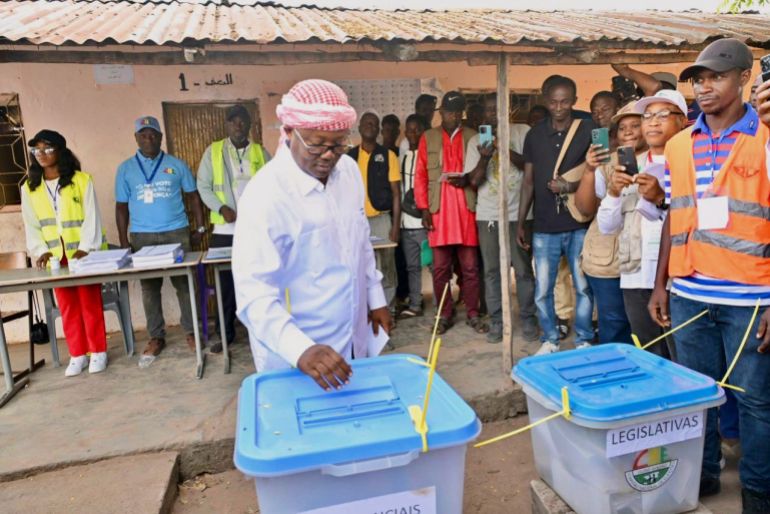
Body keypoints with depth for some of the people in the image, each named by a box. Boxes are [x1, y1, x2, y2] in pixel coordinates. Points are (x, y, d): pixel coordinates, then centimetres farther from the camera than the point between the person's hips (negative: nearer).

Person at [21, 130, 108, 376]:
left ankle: (98, 351, 14)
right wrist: (41, 251, -10)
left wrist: (85, 248, -19)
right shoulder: (29, 188, 7)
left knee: (90, 303, 2)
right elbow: (31, 226, 6)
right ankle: (78, 354, 18)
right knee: (67, 307, 8)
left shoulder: (82, 180, -4)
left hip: (85, 254, -3)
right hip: (55, 257, 4)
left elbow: (91, 217, -9)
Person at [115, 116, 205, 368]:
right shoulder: (125, 169, 7)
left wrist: (200, 227, 2)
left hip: (176, 232, -1)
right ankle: (156, 338, 16)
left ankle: (190, 332, 14)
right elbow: (121, 206, 8)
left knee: (184, 282, 2)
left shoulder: (176, 165, 5)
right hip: (142, 236, 1)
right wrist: (123, 241, 3)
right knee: (149, 287, 6)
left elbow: (193, 196, 9)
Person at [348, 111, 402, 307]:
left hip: (381, 219, -2)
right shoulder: (349, 156, 8)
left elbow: (396, 193, 1)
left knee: (385, 268, 2)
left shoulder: (388, 155, 3)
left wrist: (396, 225, -6)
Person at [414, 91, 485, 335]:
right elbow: (420, 176, 5)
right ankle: (445, 314, 16)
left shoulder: (473, 137, 9)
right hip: (438, 212, 0)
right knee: (440, 267, 3)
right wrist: (424, 209, -3)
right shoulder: (427, 138, 9)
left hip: (467, 210, 0)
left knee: (470, 266, 4)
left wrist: (468, 181, -12)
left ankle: (473, 314, 15)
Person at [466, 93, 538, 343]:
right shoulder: (475, 141, 9)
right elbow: (474, 181, 4)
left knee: (523, 269, 2)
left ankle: (528, 319, 15)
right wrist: (485, 157, -14)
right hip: (488, 215, 2)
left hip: (518, 213, -2)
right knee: (492, 271, 4)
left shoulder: (522, 132, 3)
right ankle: (496, 321, 13)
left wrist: (505, 149, -15)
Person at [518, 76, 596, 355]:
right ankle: (549, 339, 24)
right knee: (542, 291, 6)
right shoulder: (535, 135, 8)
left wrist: (571, 186, -17)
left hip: (579, 225, -2)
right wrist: (520, 223, 10)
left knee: (583, 287, 3)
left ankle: (583, 340, 22)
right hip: (544, 227, 2)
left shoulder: (589, 130, 1)